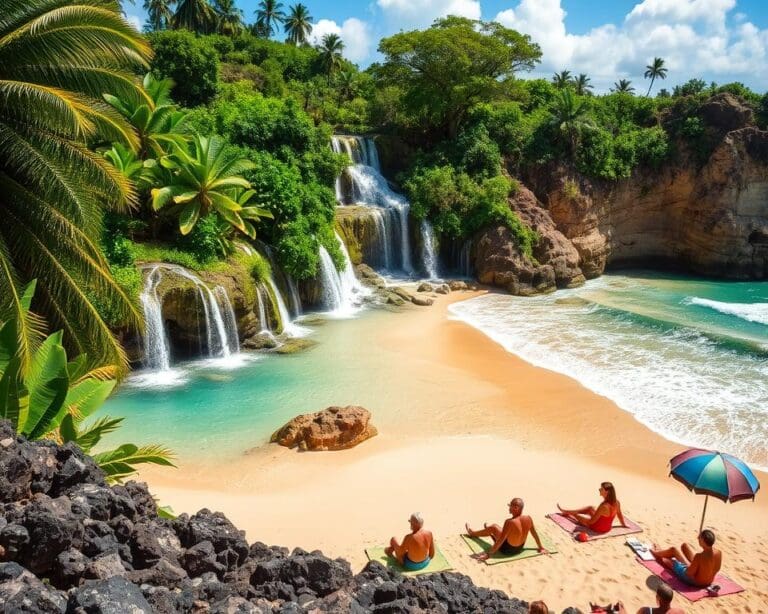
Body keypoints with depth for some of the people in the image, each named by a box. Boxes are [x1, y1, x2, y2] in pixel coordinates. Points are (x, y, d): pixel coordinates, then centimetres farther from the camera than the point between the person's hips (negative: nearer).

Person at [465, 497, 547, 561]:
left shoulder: (510, 522, -35)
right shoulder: (528, 519, -17)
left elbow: (501, 540, -29)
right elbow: (535, 534, -2)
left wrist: (488, 554, -22)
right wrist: (541, 547, 14)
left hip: (507, 550, -6)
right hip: (520, 548, 6)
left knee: (493, 528, 16)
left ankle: (472, 533, 41)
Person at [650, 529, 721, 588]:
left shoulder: (699, 557, -39)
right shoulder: (719, 553, -20)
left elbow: (689, 573, -28)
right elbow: (717, 569, -1)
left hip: (694, 581, -6)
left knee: (673, 550, 12)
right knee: (684, 546, 19)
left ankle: (656, 553, 50)